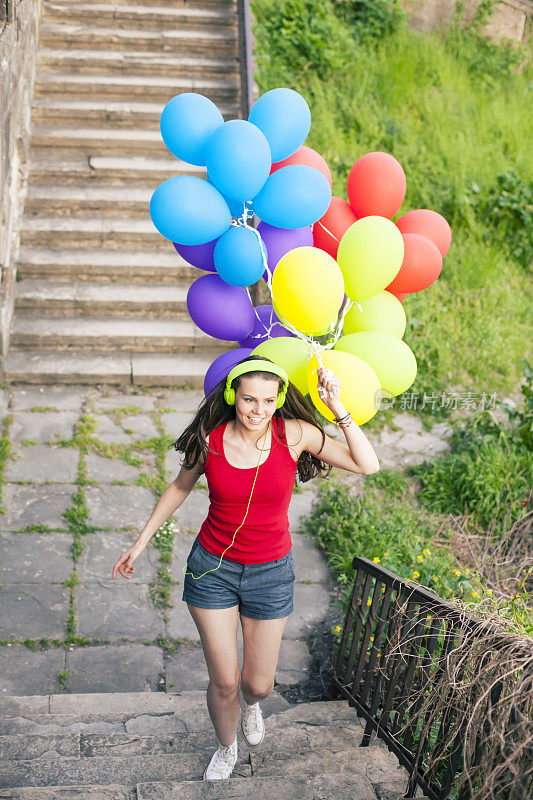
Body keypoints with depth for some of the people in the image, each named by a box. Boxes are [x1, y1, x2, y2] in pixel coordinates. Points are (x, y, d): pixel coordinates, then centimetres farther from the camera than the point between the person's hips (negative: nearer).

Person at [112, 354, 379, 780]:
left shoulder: (294, 434, -16)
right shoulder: (211, 439, -14)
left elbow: (368, 465, -18)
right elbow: (180, 487, 5)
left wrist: (338, 408, -28)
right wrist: (140, 543, 10)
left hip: (271, 573, 0)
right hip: (212, 568, 0)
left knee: (258, 684, 10)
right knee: (224, 682, 6)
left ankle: (250, 702, 51)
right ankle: (226, 748, 40)